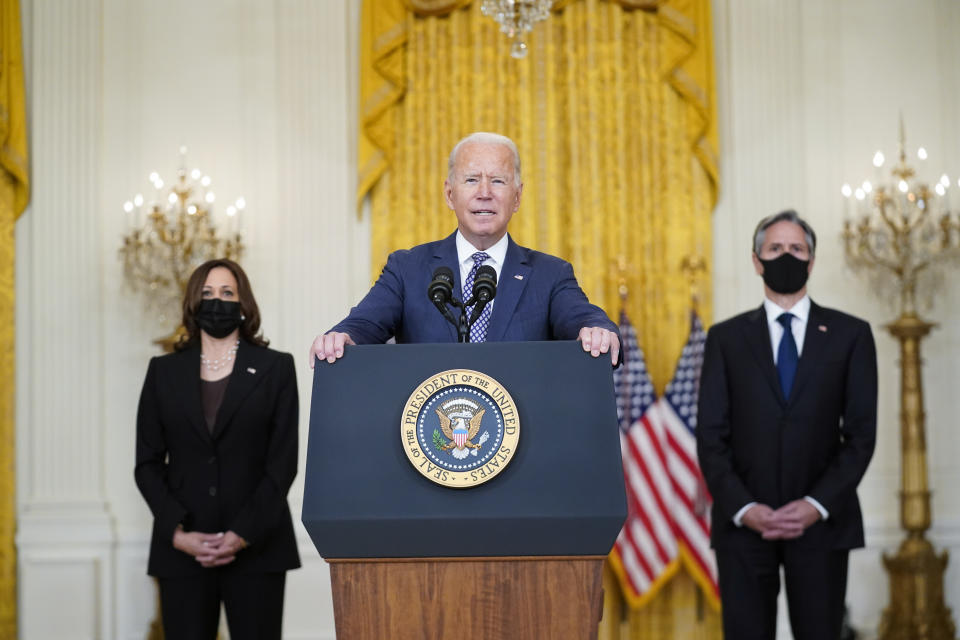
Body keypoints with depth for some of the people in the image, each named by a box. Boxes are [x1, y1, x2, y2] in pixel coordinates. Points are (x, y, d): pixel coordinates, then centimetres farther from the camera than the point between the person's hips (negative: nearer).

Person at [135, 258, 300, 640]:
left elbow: (283, 462, -1)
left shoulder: (275, 369, 6)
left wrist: (243, 534, -10)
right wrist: (177, 532, -7)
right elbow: (148, 463, 7)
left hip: (256, 548, -1)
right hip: (182, 551, 2)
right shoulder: (164, 372, 12)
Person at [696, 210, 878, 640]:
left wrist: (818, 504, -9)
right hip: (744, 523, 0)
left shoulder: (850, 334, 8)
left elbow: (861, 432, 3)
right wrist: (743, 508, -10)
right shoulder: (726, 338, 9)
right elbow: (711, 435, 4)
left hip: (821, 522, 0)